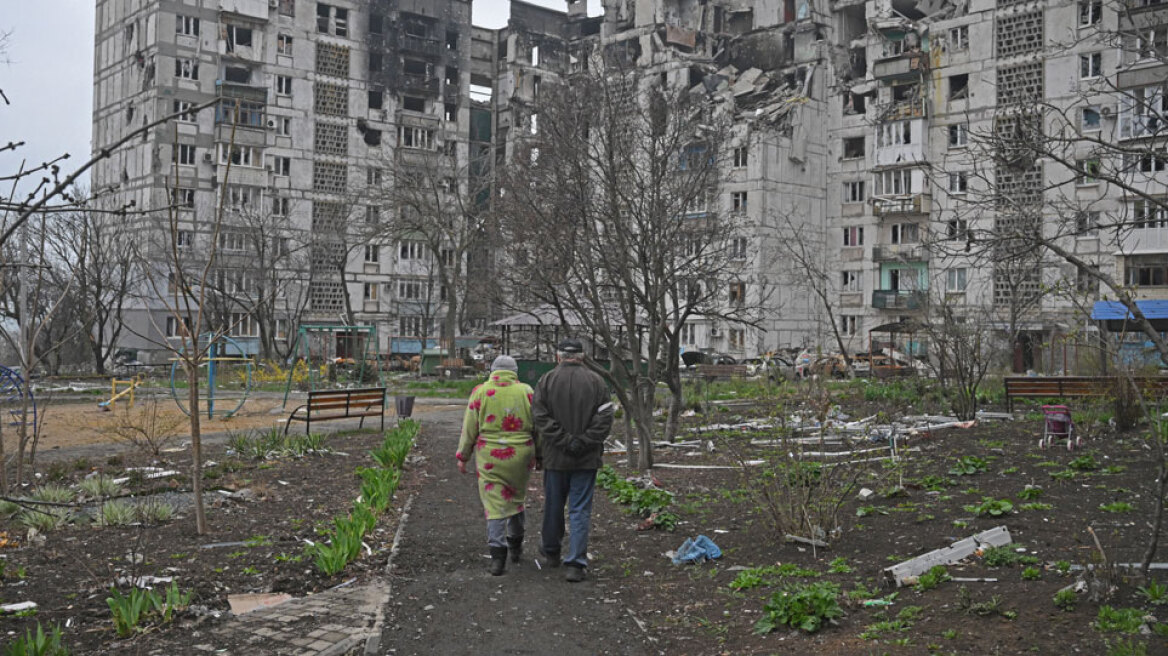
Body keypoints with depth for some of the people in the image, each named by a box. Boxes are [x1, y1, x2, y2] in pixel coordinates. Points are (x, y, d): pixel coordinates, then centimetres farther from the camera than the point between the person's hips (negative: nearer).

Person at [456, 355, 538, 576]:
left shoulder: (480, 391, -1)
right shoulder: (526, 392, 1)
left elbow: (469, 428, 0)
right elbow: (538, 427, 2)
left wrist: (463, 456, 7)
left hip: (489, 457, -1)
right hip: (520, 457, 2)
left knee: (494, 504, 1)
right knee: (516, 497, 20)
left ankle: (497, 555, -8)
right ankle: (515, 546, 33)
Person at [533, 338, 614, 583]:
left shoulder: (546, 381, -2)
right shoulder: (596, 381, -1)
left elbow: (540, 418, -11)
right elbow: (605, 418, -9)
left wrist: (565, 441, -12)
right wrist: (583, 442, -10)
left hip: (555, 456, 0)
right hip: (587, 458, 0)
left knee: (553, 505, 17)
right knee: (580, 511, 3)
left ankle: (551, 551, 36)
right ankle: (576, 564, -2)